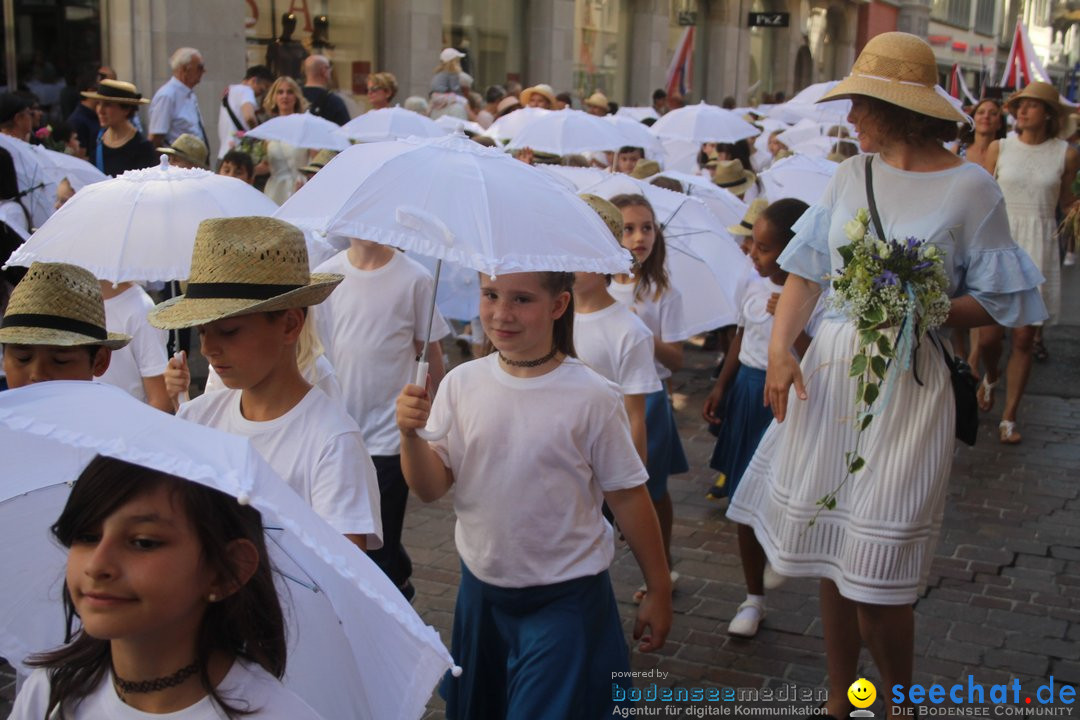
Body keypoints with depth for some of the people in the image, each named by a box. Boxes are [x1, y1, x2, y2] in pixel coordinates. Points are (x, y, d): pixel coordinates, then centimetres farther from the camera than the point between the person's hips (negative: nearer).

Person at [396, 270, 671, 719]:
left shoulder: (592, 397, -16)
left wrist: (659, 591, -1)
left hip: (565, 598, -4)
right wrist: (412, 435, -27)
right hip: (480, 587, 4)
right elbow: (430, 489, -8)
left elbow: (626, 496, -7)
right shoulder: (462, 384, -7)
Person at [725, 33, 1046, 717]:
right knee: (831, 555, 12)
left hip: (907, 378, -5)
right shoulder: (851, 174, 7)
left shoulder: (970, 187, -6)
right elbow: (807, 270, 4)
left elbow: (999, 301, -2)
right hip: (828, 370, 5)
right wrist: (780, 349, -10)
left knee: (876, 571, -3)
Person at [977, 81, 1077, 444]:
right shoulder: (999, 148, 2)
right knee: (989, 335, -1)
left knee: (1024, 338, 2)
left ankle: (1009, 417, 16)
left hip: (1038, 249, 0)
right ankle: (990, 377, 35)